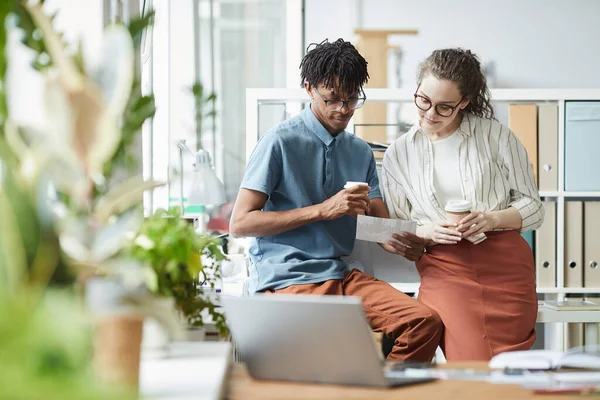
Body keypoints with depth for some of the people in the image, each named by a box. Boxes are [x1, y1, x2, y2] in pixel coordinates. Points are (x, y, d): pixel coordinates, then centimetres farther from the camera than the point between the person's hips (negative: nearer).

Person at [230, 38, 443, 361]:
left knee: (425, 322, -18)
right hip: (287, 280, -6)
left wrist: (404, 243, -13)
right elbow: (240, 223, -10)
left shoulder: (361, 152, 17)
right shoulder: (280, 142, -4)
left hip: (342, 275, 6)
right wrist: (323, 210, -13)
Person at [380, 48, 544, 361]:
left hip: (505, 267, 0)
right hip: (443, 270, 0)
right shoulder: (398, 155, 12)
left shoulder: (495, 136, 8)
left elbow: (533, 207, 9)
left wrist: (492, 219, -10)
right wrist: (428, 232, -8)